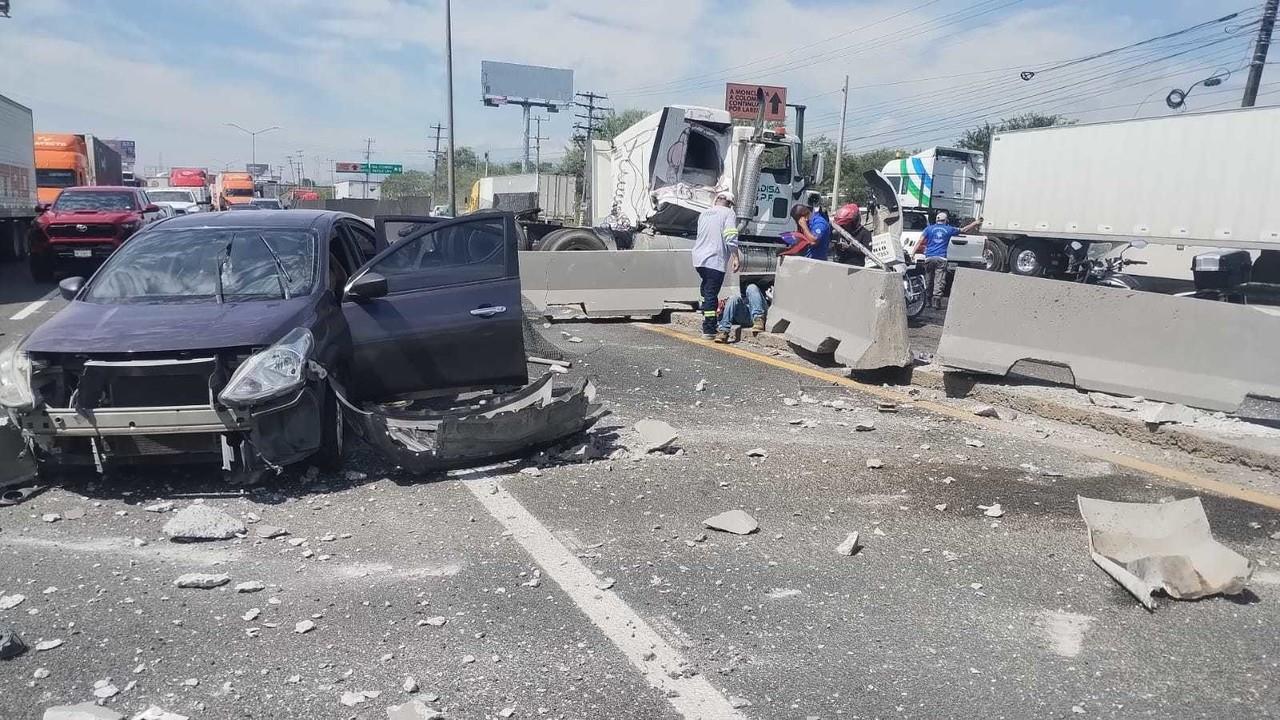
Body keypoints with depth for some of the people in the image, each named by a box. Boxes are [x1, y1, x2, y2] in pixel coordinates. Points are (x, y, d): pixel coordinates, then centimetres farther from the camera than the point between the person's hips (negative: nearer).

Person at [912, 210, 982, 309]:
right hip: (941, 259, -2)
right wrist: (975, 223, 31)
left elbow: (920, 242, 2)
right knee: (939, 281, -4)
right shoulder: (949, 229, 9)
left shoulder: (929, 228, 10)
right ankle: (936, 301, -12)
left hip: (929, 258, 2)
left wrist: (912, 253, 0)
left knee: (928, 281, 10)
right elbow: (964, 230, 20)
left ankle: (928, 301, 16)